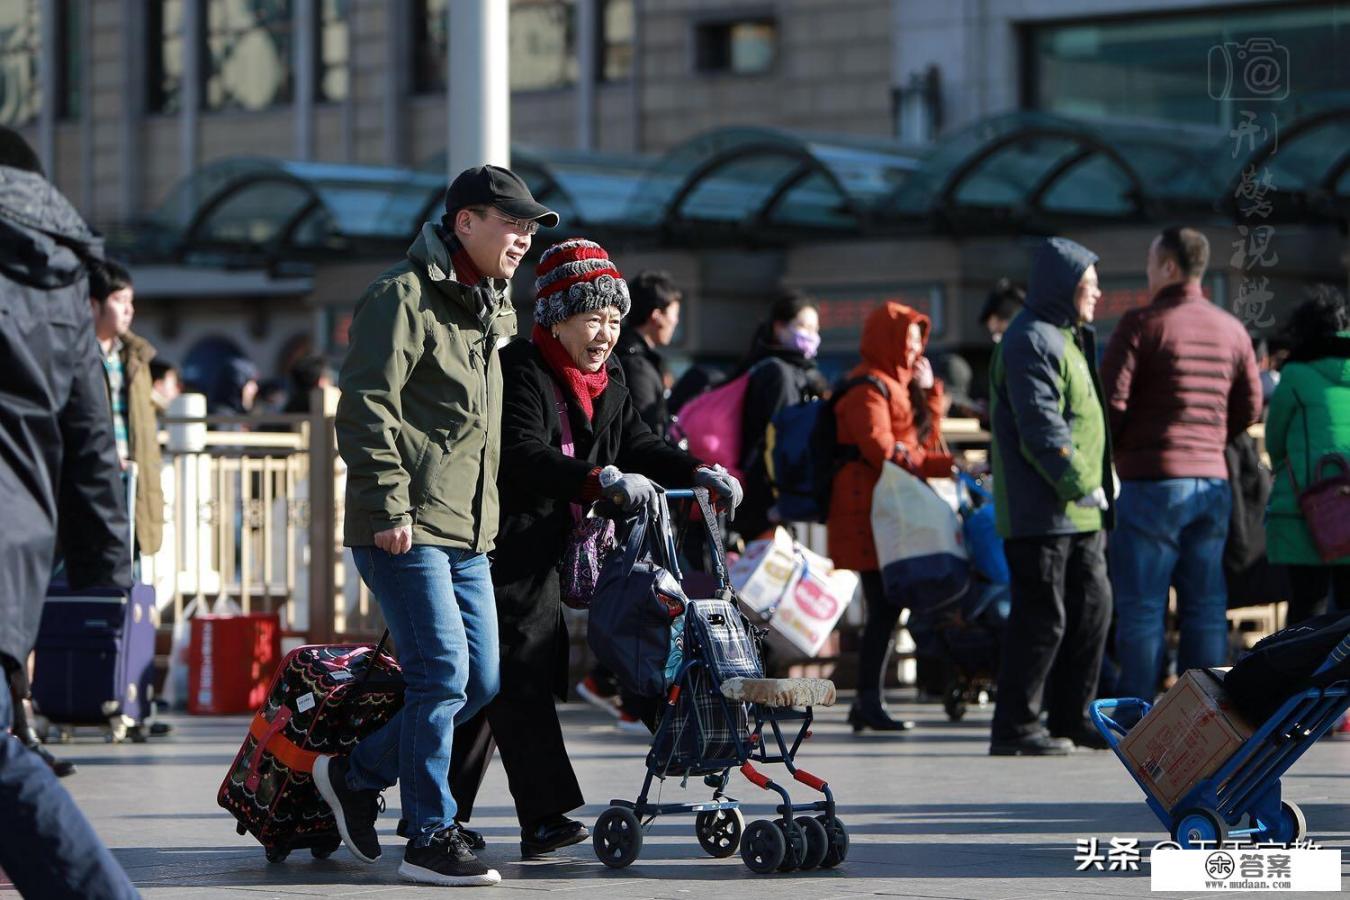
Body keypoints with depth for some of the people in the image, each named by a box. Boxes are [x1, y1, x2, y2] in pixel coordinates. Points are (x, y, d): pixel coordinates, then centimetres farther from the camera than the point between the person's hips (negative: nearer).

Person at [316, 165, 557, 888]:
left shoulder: (491, 308, 20)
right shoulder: (405, 296, -9)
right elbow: (365, 407, -16)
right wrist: (390, 506, -20)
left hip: (467, 531, 9)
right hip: (406, 529, -9)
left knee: (482, 679, 8)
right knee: (443, 673, -12)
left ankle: (358, 773, 24)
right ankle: (430, 840, -4)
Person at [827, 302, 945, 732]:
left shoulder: (899, 384, 23)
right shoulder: (868, 387, -9)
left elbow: (926, 441, 22)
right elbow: (877, 445, -21)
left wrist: (929, 391, 12)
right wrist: (915, 462, -16)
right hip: (871, 507, -10)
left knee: (887, 607, 9)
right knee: (884, 606, -12)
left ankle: (867, 700, 13)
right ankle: (868, 701, -10)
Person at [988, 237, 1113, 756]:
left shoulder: (1064, 338, 20)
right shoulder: (1031, 343, -13)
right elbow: (1043, 430, -20)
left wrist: (1095, 491, 16)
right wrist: (1083, 485, -18)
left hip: (1077, 512, 10)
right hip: (1040, 512, -10)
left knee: (1092, 606, 12)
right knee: (1043, 616, -8)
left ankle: (1072, 718, 20)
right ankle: (1015, 727, -2)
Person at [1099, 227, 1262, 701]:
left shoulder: (1142, 324, -8)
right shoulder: (1232, 330, 10)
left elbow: (1111, 400, -12)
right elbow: (1249, 407, 15)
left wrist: (1109, 450, 5)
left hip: (1151, 482, -5)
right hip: (1213, 480, 5)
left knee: (1141, 607, -1)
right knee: (1206, 607, 8)